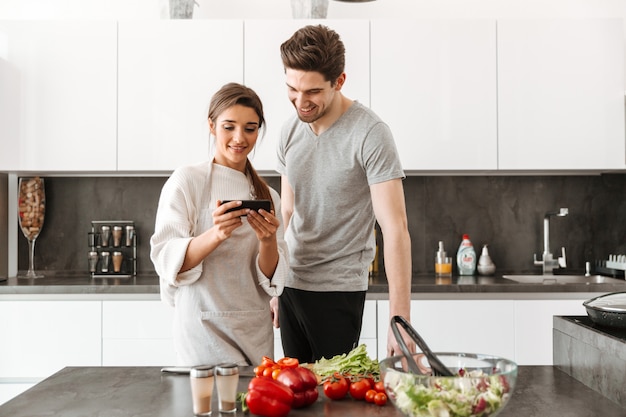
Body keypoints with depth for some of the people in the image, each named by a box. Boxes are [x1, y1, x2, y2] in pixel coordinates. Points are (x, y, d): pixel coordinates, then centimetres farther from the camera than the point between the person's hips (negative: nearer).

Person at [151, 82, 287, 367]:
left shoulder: (268, 196, 9)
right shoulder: (186, 181, -3)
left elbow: (272, 279, 4)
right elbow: (166, 260, -11)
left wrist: (268, 242, -16)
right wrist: (215, 235, -28)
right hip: (206, 332, -4)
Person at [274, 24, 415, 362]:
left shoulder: (370, 134, -15)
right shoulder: (290, 131, 4)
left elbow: (395, 228, -19)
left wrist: (400, 319, -24)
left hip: (339, 289, -5)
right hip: (291, 284, 6)